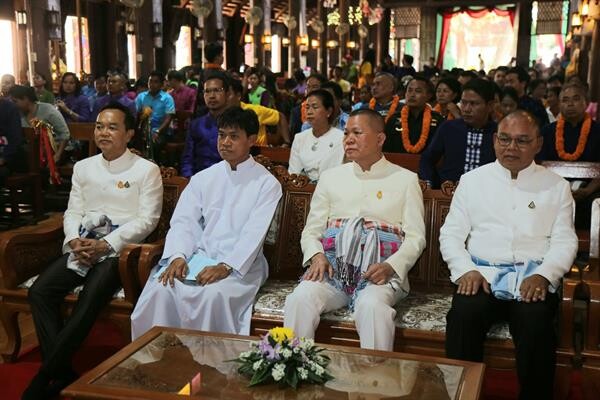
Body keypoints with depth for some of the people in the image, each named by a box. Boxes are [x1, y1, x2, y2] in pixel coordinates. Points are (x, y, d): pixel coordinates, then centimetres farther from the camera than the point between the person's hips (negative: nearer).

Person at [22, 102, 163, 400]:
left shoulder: (146, 170, 0)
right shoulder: (83, 167, 17)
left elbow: (147, 219, -7)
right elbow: (72, 211, 15)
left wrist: (105, 245, -16)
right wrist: (75, 240, -7)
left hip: (120, 249, -5)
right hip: (81, 247, 5)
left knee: (90, 300, -29)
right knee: (39, 292, -19)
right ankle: (62, 373, -14)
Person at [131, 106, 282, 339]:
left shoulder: (266, 183, 1)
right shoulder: (203, 178, 15)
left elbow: (254, 233, -10)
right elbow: (183, 221, 6)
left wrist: (226, 267, -24)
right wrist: (178, 256, -13)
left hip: (240, 264, -3)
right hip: (198, 256, 4)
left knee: (214, 294, -34)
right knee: (160, 289, -24)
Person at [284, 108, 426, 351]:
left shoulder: (405, 180, 12)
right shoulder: (331, 177, 21)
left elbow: (416, 237, 5)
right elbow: (311, 230, 17)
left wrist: (390, 266, -14)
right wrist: (316, 256, -6)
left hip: (379, 271, -2)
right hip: (332, 267, 3)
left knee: (372, 305, -35)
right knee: (300, 298, -28)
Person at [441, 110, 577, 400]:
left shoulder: (556, 186, 13)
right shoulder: (472, 180, 14)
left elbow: (565, 241, 7)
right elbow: (451, 234, 10)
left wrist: (543, 275, -12)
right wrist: (465, 269, -9)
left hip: (533, 277, 0)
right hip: (481, 274, 1)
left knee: (536, 325, -31)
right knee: (463, 316, -30)